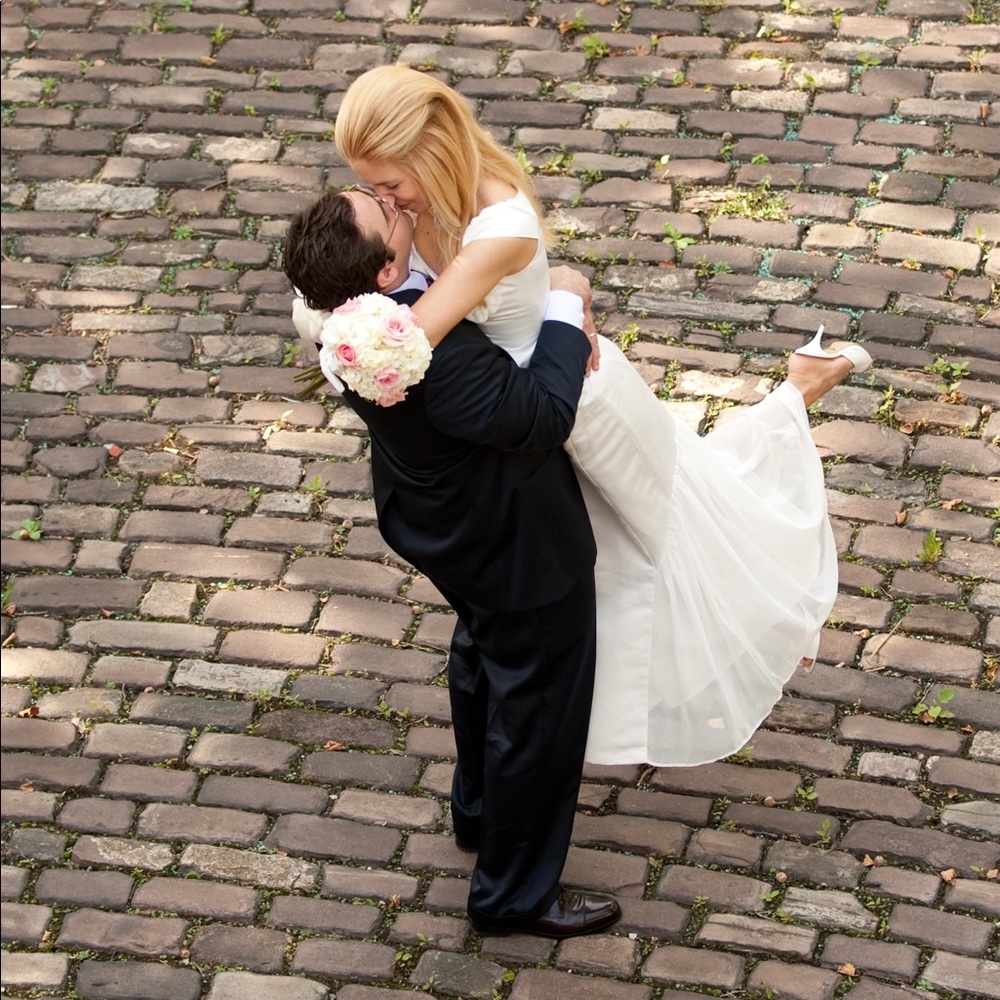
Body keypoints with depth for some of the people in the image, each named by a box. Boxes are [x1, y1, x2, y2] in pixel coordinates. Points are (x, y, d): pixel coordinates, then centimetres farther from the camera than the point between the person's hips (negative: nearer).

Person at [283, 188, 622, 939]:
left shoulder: (339, 309, -17)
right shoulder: (428, 353, -44)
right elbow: (541, 416, -42)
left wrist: (557, 333, -18)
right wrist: (566, 308, -30)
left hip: (452, 530, 9)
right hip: (519, 542, -9)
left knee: (484, 656, 34)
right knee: (536, 705, 13)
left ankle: (482, 808, 59)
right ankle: (514, 892, 32)